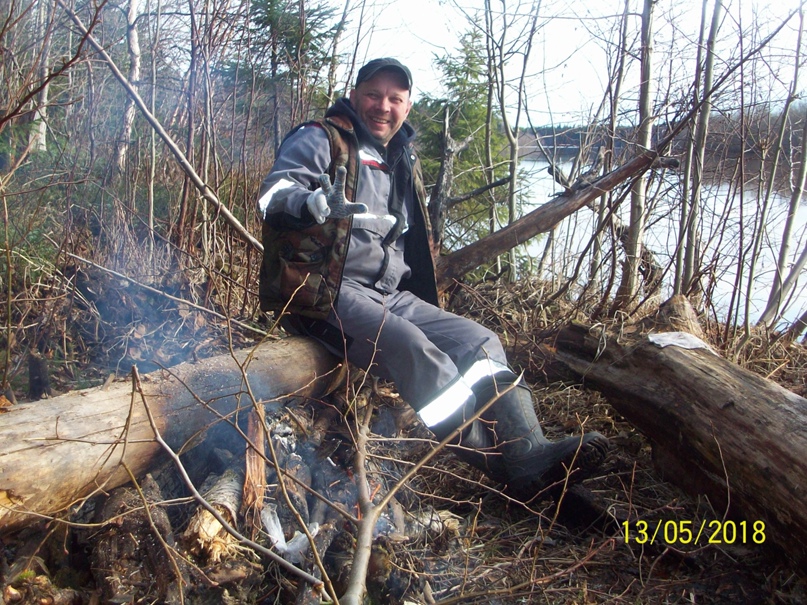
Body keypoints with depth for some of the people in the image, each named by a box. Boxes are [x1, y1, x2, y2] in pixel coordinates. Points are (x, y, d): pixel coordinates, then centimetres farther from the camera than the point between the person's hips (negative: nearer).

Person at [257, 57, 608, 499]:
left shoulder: (402, 161, 24)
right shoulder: (321, 140, 2)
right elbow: (274, 193, -17)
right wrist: (311, 202, -40)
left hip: (389, 295, 8)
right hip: (325, 294, -8)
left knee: (478, 341, -10)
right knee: (416, 352, -31)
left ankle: (528, 454, -24)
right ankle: (501, 466, -32)